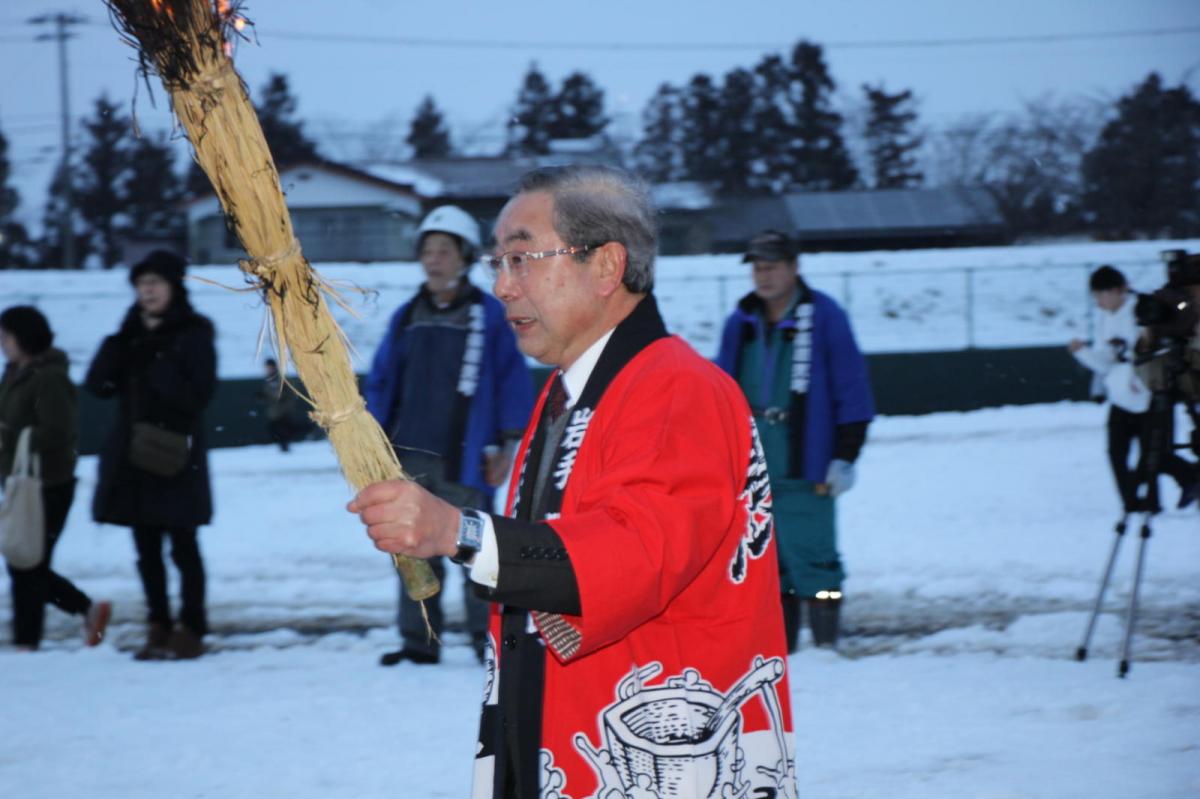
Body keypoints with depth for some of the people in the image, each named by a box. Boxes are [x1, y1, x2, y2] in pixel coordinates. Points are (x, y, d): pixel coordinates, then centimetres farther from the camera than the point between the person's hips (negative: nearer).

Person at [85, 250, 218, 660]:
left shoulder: (194, 334, -4)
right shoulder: (132, 334, 12)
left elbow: (197, 394, -13)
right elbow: (98, 384, 4)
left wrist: (156, 365, -18)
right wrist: (119, 348, -11)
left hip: (175, 457, -6)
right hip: (132, 457, 6)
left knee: (182, 547, -1)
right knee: (147, 550, 9)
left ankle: (191, 630, 4)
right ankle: (158, 627, 16)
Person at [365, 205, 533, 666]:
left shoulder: (488, 316, -3)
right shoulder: (407, 317, 12)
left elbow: (513, 381, -3)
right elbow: (381, 382, 15)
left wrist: (506, 444, -6)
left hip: (463, 457, -5)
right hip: (410, 456, 5)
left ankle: (488, 637, 6)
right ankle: (419, 640, 14)